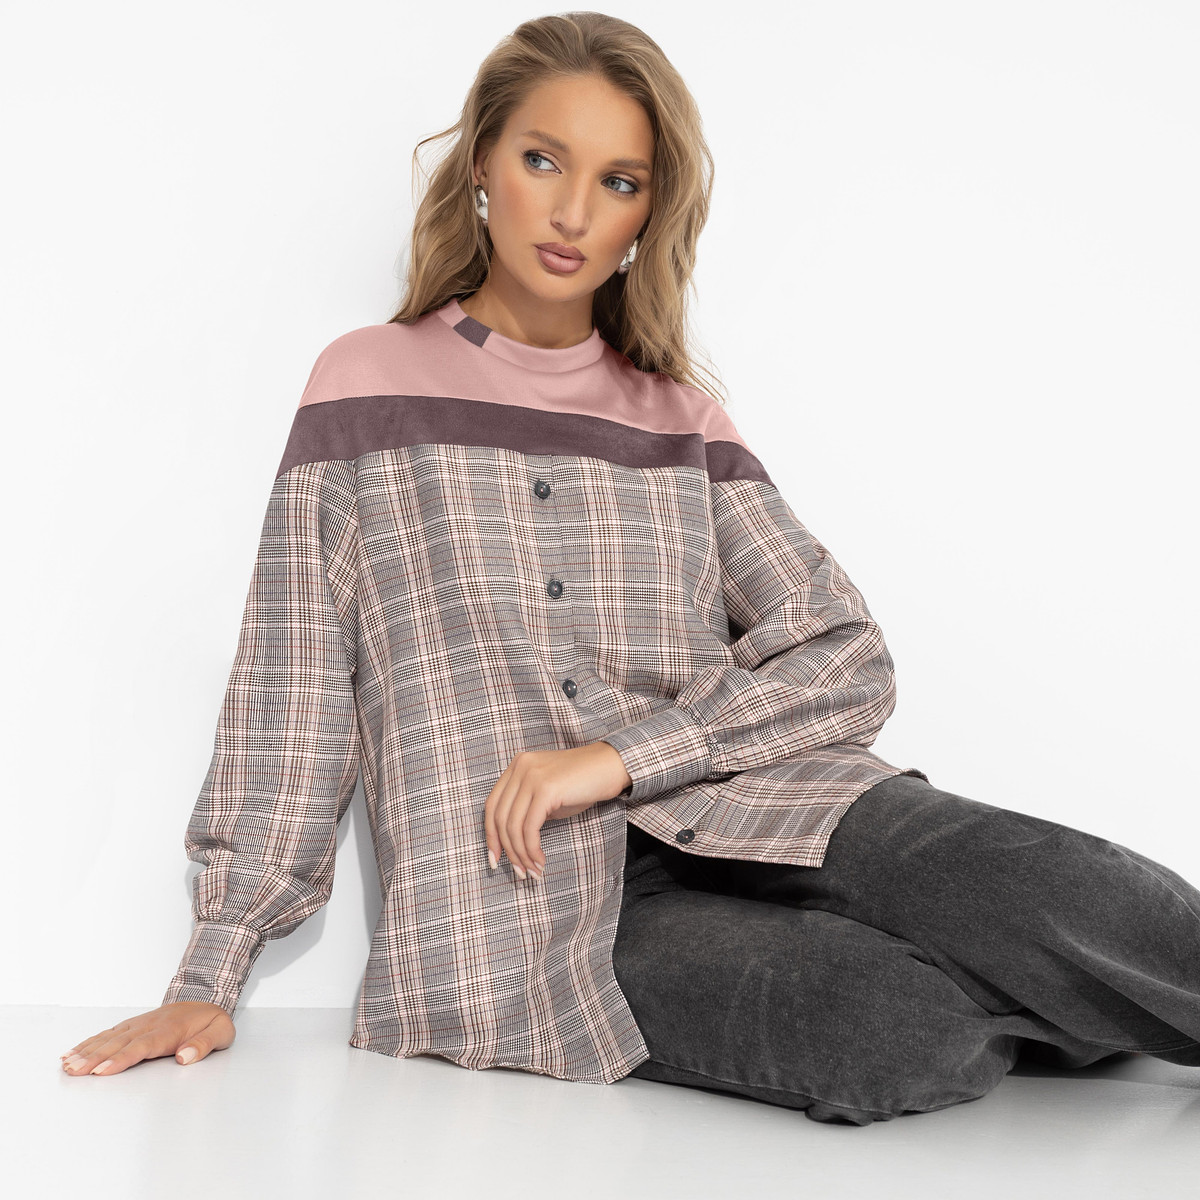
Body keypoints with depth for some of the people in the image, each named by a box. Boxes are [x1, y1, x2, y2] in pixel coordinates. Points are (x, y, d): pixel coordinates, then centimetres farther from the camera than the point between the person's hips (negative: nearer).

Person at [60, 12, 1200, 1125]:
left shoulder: (680, 418, 15)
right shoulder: (369, 383, 8)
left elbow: (847, 657, 4)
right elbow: (291, 688, 5)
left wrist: (620, 756, -11)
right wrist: (211, 974, 1)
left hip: (723, 807, 3)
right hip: (532, 903, -3)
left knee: (1024, 883, -27)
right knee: (928, 1036, -28)